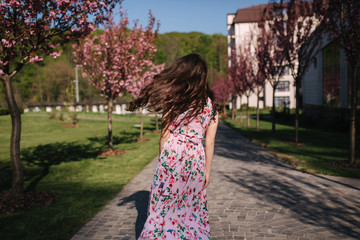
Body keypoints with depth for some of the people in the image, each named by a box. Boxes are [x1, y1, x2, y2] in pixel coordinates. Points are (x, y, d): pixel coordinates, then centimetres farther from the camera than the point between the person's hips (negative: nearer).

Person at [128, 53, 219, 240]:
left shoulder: (174, 98, -5)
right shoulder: (211, 105, 3)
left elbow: (165, 133, -5)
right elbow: (210, 142, 3)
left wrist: (162, 160, 5)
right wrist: (207, 170, 11)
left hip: (173, 154, -3)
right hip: (197, 158, 3)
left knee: (164, 206, 9)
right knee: (192, 207, 17)